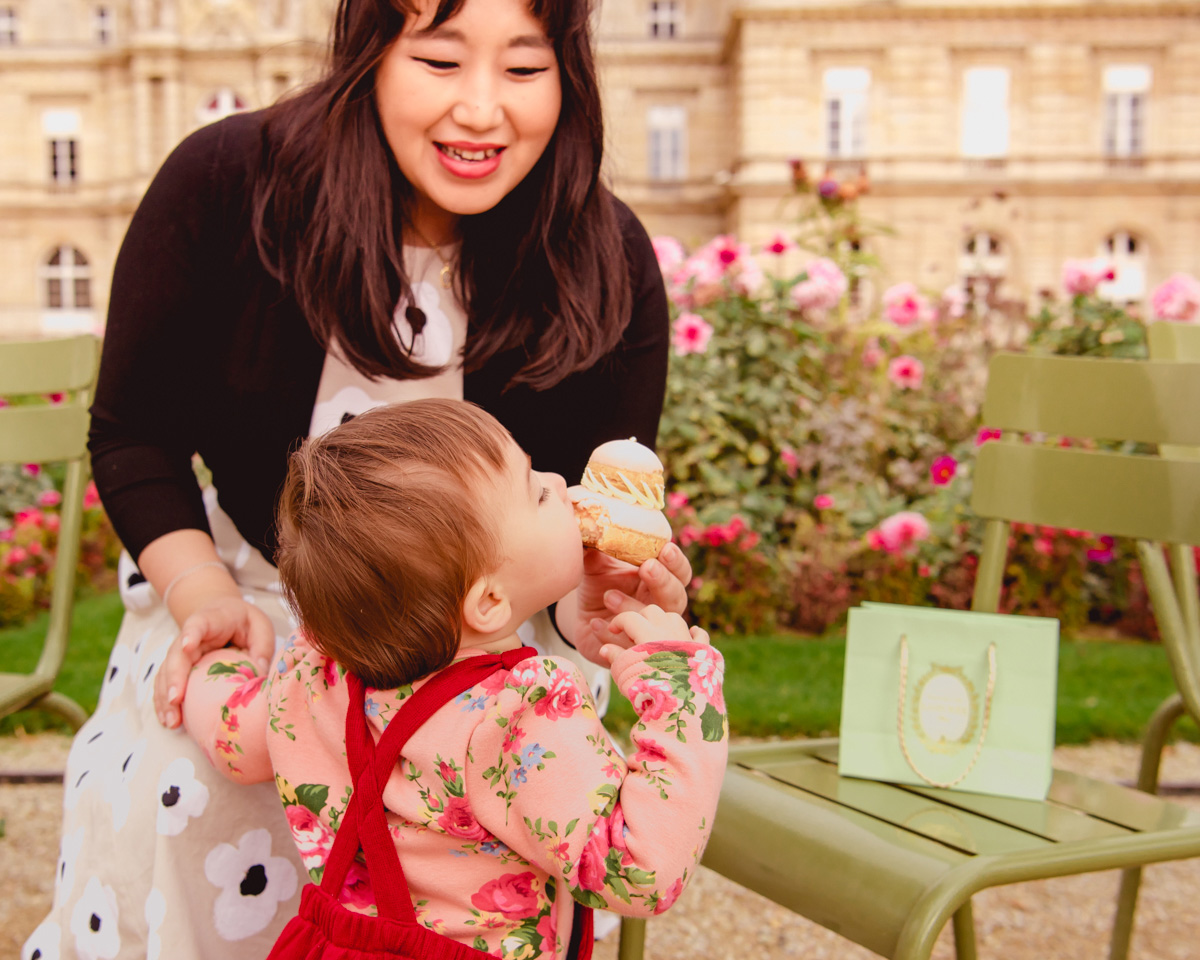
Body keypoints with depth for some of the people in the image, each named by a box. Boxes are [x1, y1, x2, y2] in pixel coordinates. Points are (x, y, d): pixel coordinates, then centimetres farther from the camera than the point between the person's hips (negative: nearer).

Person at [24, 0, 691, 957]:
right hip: (244, 590, 1)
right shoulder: (227, 184, -19)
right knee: (175, 815, -21)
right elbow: (133, 432, -6)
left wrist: (590, 608, -31)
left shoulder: (606, 261, -17)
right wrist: (202, 594, -21)